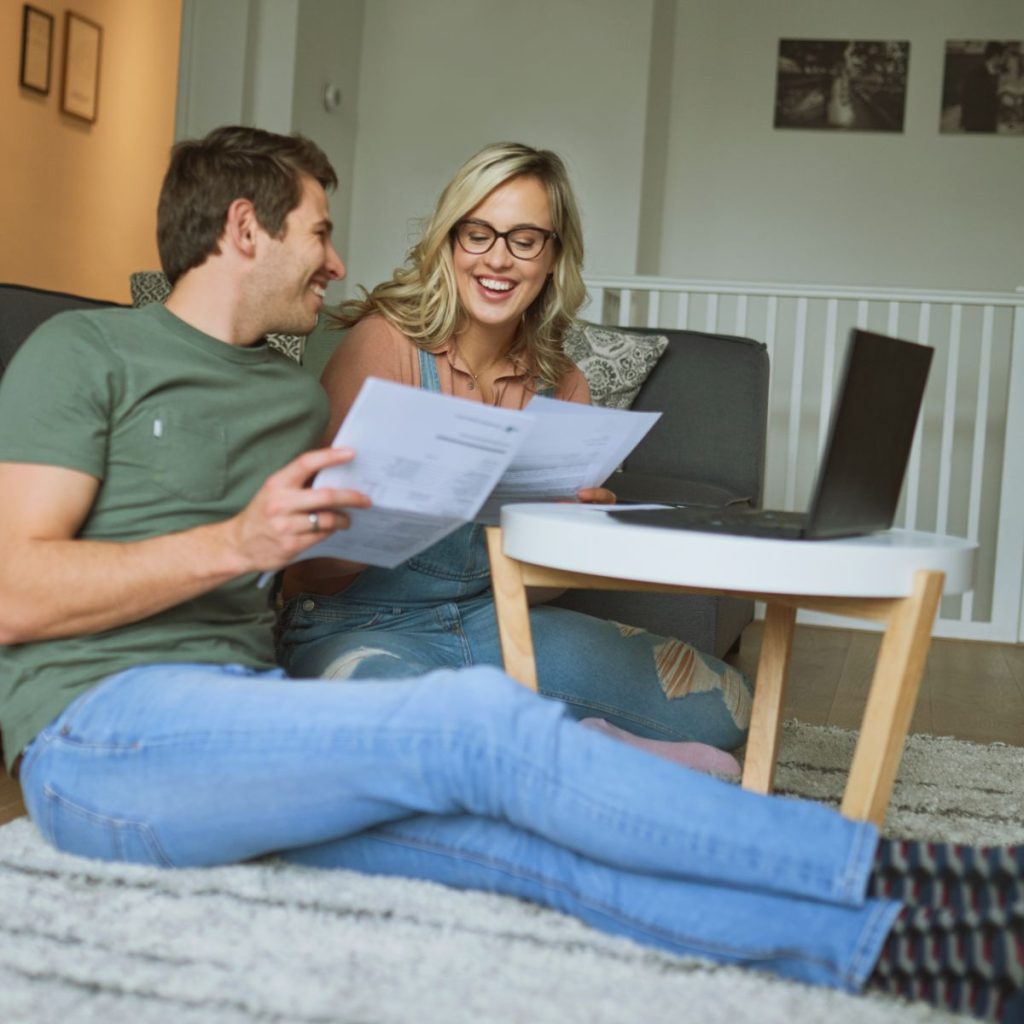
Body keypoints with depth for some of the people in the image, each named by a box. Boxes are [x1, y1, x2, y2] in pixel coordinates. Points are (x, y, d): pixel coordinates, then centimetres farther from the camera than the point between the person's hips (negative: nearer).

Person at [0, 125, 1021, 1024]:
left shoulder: (295, 396, 23)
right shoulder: (85, 350, 1)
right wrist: (235, 544, -19)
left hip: (247, 712, 6)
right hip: (100, 728, -6)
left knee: (540, 839, -22)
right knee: (481, 723, -28)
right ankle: (908, 878, -27)